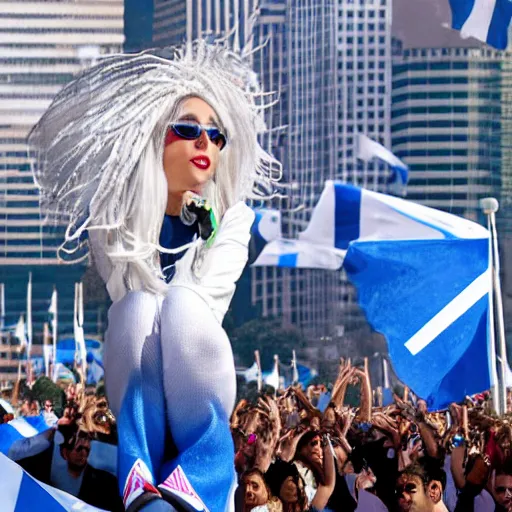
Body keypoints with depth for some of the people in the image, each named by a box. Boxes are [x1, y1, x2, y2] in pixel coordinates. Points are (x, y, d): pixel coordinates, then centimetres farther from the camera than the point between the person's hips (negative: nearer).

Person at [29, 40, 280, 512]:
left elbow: (203, 306, -8)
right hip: (134, 391, 0)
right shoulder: (112, 217, 4)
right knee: (139, 305, -30)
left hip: (198, 395, 0)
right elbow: (128, 295, -7)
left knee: (181, 303, -30)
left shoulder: (231, 219, 3)